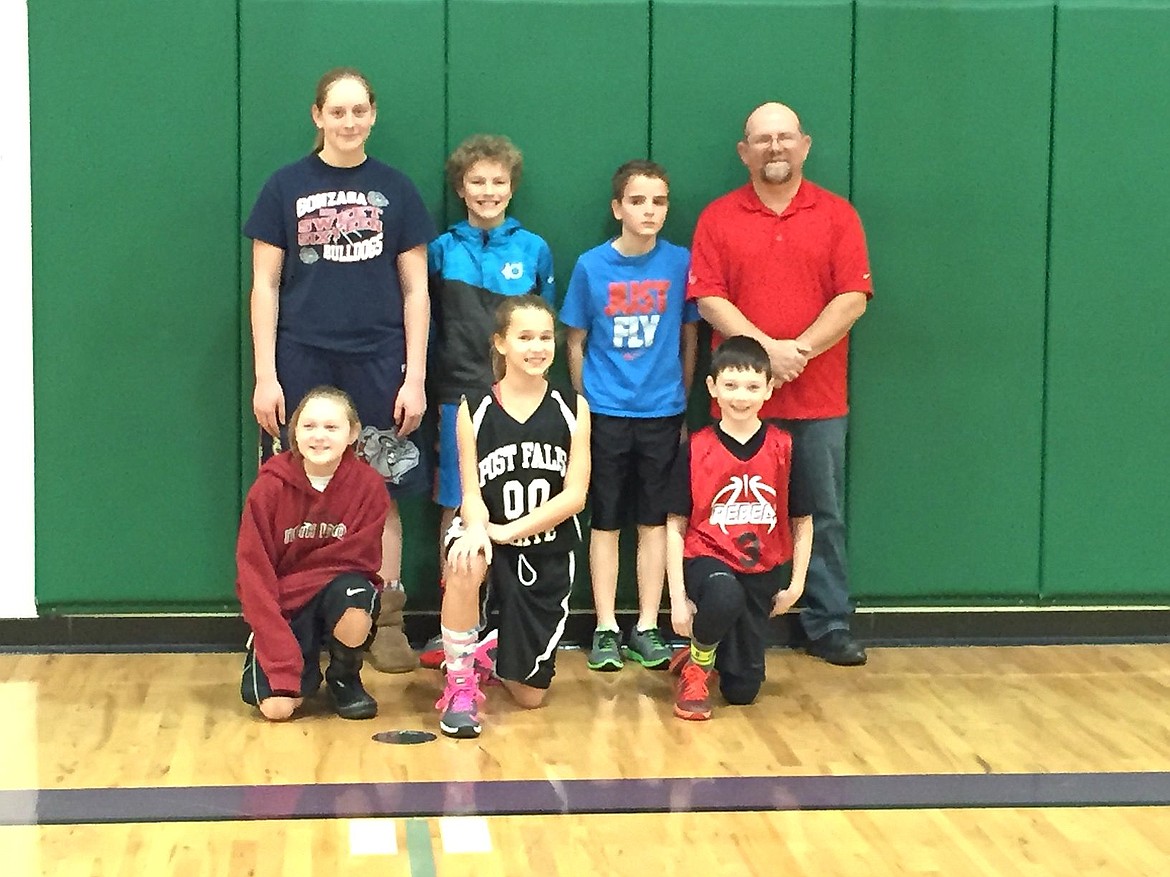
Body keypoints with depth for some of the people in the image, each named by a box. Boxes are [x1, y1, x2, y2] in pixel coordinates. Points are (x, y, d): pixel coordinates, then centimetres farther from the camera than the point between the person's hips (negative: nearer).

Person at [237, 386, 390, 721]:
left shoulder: (368, 485, -11)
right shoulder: (270, 487, -11)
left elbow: (360, 557, -10)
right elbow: (255, 570, -13)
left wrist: (296, 578, -16)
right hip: (283, 605, -1)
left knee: (356, 601, -36)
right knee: (277, 706, -22)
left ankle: (344, 678, -3)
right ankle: (306, 670, 17)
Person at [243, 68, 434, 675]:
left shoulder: (395, 190, 6)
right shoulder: (286, 187, 4)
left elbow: (415, 291, 7)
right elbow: (265, 285, 3)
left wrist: (415, 377, 0)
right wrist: (265, 376, -4)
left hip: (377, 364, 1)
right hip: (302, 362, -1)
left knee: (381, 493, 2)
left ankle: (387, 623, 11)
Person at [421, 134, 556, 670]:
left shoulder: (533, 250, 5)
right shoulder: (442, 250, 5)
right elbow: (425, 325, 10)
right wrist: (431, 388, 5)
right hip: (460, 397, 0)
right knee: (455, 507, 2)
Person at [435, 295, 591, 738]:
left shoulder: (573, 409, -4)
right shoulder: (475, 409, -6)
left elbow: (574, 494, -10)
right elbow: (471, 491, -8)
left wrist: (508, 532, -21)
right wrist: (476, 528, -32)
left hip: (548, 553, 1)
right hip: (490, 537, -1)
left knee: (530, 695, 5)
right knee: (465, 563, -41)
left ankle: (492, 654, 43)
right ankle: (460, 683, -19)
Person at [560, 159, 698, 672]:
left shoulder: (680, 263, -2)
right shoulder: (591, 266, -4)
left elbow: (689, 337, 7)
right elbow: (575, 342, 5)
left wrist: (681, 398, 10)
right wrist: (585, 401, 5)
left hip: (661, 413, 1)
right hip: (606, 413, -1)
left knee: (654, 522, 7)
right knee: (606, 523, 5)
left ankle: (647, 629, 15)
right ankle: (605, 629, 13)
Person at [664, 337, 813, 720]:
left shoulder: (783, 448, -4)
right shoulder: (695, 450, -7)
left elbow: (802, 522, 5)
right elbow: (675, 527, -5)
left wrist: (795, 584, 1)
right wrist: (678, 597, -10)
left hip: (764, 572, 3)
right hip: (708, 559, -2)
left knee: (742, 691, 3)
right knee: (725, 596, -40)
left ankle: (715, 653, 39)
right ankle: (696, 665, -9)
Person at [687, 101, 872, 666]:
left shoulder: (836, 215, 5)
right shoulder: (718, 218, 4)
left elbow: (853, 298, -3)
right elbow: (708, 300, -4)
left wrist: (800, 349, -14)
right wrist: (767, 348, -15)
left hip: (819, 399, 1)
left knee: (823, 515, 5)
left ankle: (829, 627, 13)